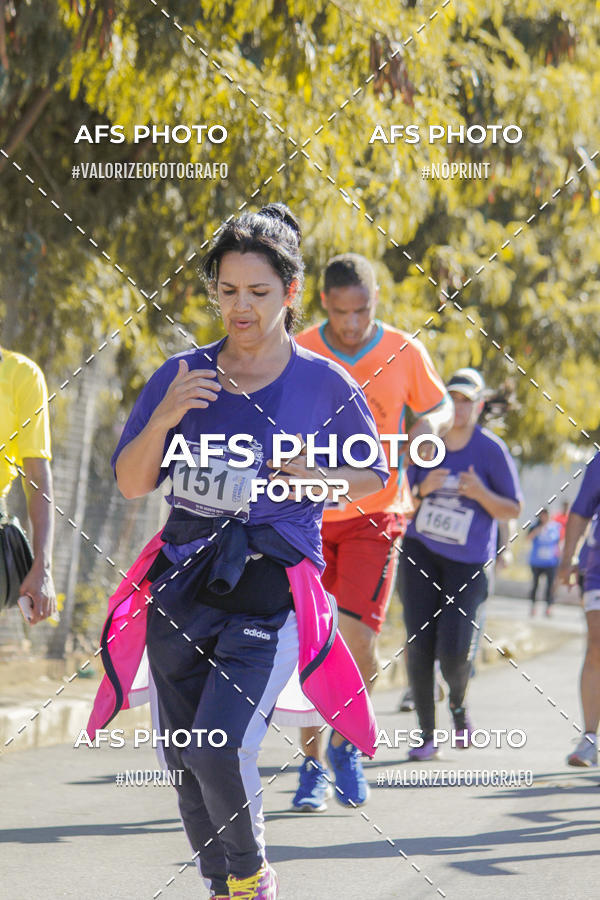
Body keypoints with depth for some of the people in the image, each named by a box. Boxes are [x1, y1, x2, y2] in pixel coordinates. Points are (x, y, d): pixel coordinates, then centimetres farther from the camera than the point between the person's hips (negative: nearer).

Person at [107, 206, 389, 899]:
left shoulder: (325, 385, -1)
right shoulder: (182, 377, 5)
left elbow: (374, 476, 12)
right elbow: (131, 484, 6)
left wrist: (315, 480, -8)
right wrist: (163, 418, -11)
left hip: (271, 588, -4)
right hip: (181, 582, 4)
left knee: (220, 750, -18)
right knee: (184, 758, 8)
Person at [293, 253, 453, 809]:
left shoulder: (406, 354, -5)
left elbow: (442, 409, 10)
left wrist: (429, 425, -12)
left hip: (375, 514, -1)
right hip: (308, 514, 1)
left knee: (356, 634, -14)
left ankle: (346, 743, 11)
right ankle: (313, 766, 15)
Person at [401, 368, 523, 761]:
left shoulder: (492, 450, -8)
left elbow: (514, 509, -3)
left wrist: (481, 494, -21)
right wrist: (422, 490, -13)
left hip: (468, 562, -3)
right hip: (421, 552, 3)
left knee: (454, 651, -11)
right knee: (419, 644, -5)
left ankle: (459, 703, 24)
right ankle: (427, 734, 6)